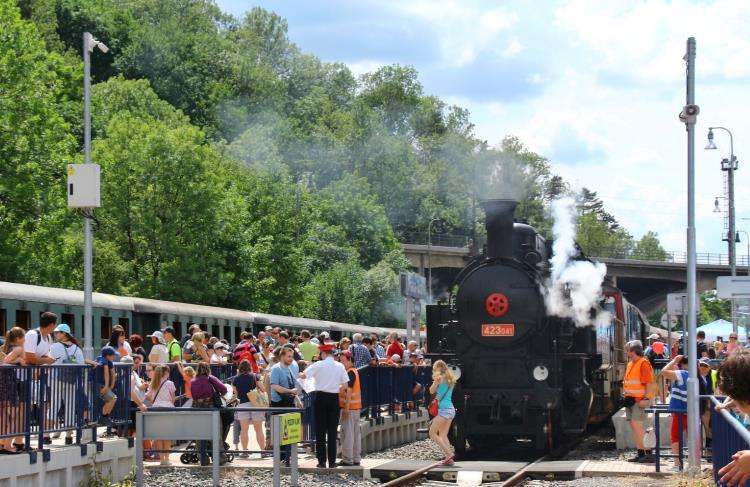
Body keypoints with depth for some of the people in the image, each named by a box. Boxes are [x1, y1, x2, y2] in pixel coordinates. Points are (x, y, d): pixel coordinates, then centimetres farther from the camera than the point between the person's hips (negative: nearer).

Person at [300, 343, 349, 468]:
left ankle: (322, 461, 0)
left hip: (321, 397, -2)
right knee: (332, 431, 6)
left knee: (320, 430, 3)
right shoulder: (340, 366, 1)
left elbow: (304, 375, -8)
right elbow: (345, 386, -1)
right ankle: (332, 461, 4)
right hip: (334, 398, 2)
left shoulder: (319, 365, -6)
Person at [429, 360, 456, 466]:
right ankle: (449, 459, 3)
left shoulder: (439, 378, -8)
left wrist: (435, 380, 12)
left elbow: (432, 391, 3)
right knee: (443, 436, 12)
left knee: (432, 434, -2)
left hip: (444, 409, -8)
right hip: (451, 409, 8)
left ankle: (449, 454, -12)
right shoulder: (449, 379, 16)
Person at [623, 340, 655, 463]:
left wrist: (646, 399, -22)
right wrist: (626, 396, 18)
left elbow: (650, 383, -16)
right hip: (631, 400, 10)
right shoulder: (630, 364, 18)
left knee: (637, 425, -16)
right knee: (634, 426, 7)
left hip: (640, 400, -9)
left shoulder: (643, 364, -11)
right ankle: (640, 454, 11)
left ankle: (648, 452, -14)